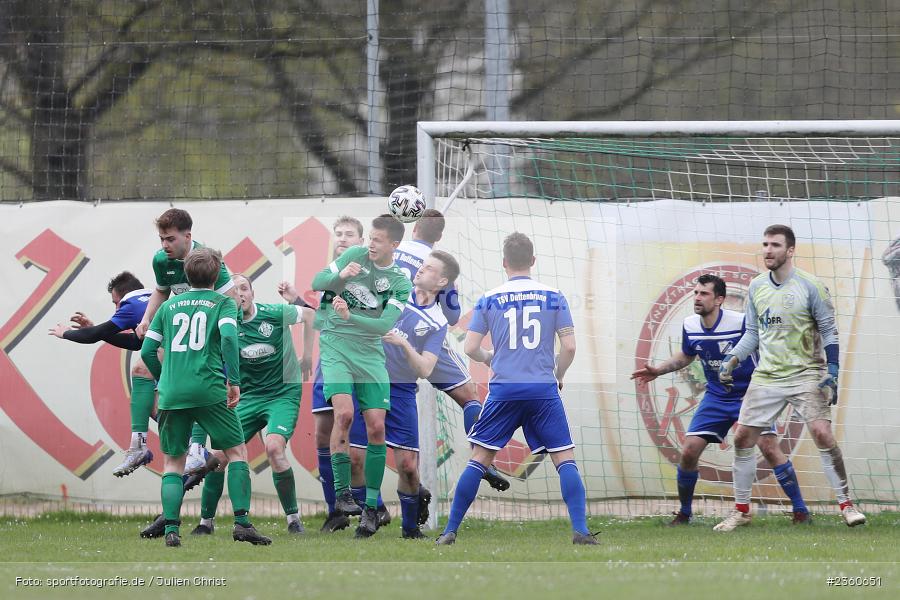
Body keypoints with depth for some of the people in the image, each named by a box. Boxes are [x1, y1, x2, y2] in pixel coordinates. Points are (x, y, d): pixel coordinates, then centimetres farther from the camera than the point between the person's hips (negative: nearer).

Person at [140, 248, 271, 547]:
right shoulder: (223, 303, 7)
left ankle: (171, 529, -3)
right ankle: (241, 521, -5)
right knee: (237, 452, 8)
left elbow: (147, 351, 14)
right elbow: (228, 336, -12)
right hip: (209, 391, -3)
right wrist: (234, 381, -10)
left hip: (171, 395, 3)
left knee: (173, 463, 12)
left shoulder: (168, 306, 17)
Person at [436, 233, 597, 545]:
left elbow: (470, 348, 3)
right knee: (565, 458, 3)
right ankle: (580, 530, -9)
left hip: (503, 390, 1)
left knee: (479, 459, 8)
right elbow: (569, 347, -2)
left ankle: (450, 531, 7)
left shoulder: (489, 300, 3)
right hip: (543, 390, -1)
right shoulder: (553, 297, 1)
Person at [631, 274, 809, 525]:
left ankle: (800, 509, -6)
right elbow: (686, 356, 18)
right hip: (716, 398, 5)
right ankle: (684, 512, 14)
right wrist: (657, 371, 10)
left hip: (749, 394, -5)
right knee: (689, 451, -6)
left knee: (769, 448, -18)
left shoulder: (741, 322, -20)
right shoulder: (690, 326, -3)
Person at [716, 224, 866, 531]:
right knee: (742, 438, 0)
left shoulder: (810, 286, -8)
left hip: (805, 374, -5)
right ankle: (741, 511, 12)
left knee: (823, 435, -19)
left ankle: (846, 505, -10)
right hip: (767, 376, 5)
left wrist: (832, 373, -13)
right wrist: (731, 360, 3)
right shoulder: (756, 287, 7)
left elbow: (829, 332, -4)